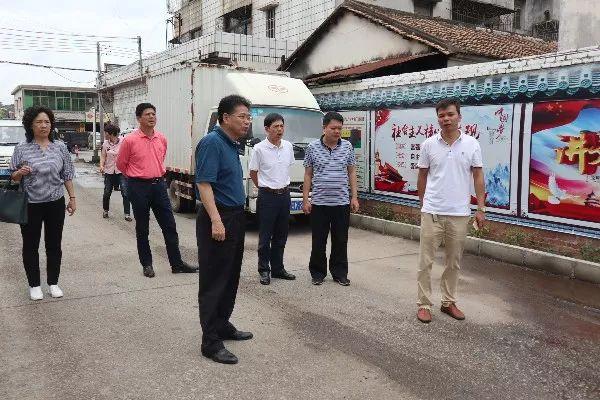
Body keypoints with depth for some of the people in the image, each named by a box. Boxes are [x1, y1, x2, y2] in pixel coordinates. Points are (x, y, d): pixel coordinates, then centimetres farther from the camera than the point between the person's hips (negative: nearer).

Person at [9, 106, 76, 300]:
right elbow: (13, 178, 3)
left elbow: (67, 175, 6)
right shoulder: (21, 149, -2)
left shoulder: (60, 147, 2)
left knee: (54, 244, 10)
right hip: (30, 205, -1)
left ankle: (53, 282, 24)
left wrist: (72, 198, 4)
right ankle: (34, 285, 22)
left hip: (55, 203, 1)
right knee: (30, 245, 8)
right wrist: (20, 173, -19)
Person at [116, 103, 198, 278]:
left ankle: (177, 264, 12)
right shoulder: (130, 140, -10)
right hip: (139, 187, -4)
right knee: (142, 229, 7)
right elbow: (121, 164, 4)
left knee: (169, 226, 4)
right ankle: (147, 264, 20)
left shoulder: (162, 139, 4)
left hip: (159, 184, 4)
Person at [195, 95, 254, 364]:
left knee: (231, 278, 17)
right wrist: (216, 221, -28)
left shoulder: (232, 144, 14)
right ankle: (211, 342, 4)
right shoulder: (212, 143, -15)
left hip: (235, 218, 10)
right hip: (218, 220, -10)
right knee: (214, 281, -3)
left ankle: (222, 326, 30)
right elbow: (204, 183, -22)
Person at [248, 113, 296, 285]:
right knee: (265, 236, 3)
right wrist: (264, 187, 8)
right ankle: (264, 270, 14)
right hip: (267, 196, -5)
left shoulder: (288, 146, 3)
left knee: (281, 235, 13)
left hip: (284, 195, 5)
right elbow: (253, 172, -1)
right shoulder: (259, 148, -11)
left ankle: (278, 268, 24)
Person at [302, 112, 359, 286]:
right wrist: (305, 199, -1)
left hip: (342, 203, 2)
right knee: (318, 241, 7)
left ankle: (340, 273, 21)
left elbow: (352, 172, 9)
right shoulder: (312, 147, -1)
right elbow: (308, 175, 3)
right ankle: (317, 273, 21)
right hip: (319, 203, -1)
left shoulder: (347, 146, 4)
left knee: (341, 241, 9)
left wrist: (354, 197, 3)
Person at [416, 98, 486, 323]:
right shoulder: (428, 145, -1)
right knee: (425, 261, 2)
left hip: (459, 214, 1)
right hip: (432, 212, -1)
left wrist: (481, 208, -1)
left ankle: (449, 302, 26)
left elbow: (478, 177, 3)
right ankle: (423, 304, 13)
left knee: (454, 262, 12)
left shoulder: (471, 144, 0)